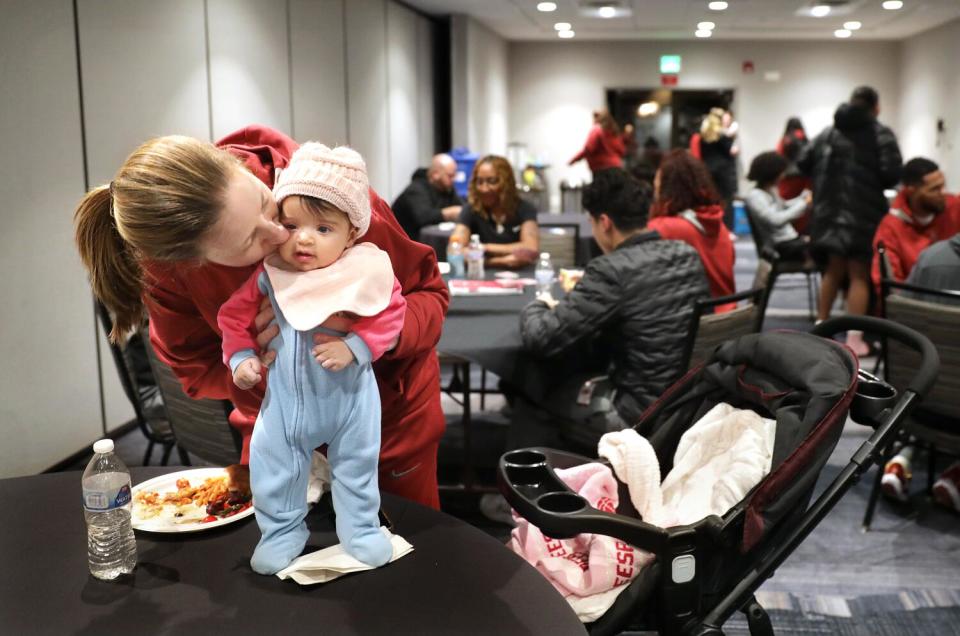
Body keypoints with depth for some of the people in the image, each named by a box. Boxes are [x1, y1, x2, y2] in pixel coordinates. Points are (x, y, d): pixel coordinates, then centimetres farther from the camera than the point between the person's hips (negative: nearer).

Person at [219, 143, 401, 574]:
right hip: (286, 395, 1)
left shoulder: (365, 271, -18)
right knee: (273, 464, 9)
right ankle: (282, 531, 31)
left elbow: (390, 314, -14)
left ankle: (359, 529, 36)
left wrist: (354, 347, -26)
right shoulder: (269, 275, -13)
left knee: (356, 464, 15)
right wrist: (240, 357, -12)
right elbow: (233, 314, -2)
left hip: (349, 393, -1)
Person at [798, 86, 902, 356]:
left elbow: (803, 163, 6)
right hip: (864, 211, -4)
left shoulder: (828, 132, 10)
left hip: (830, 210, 5)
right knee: (859, 275, 1)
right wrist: (874, 181, 9)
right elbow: (892, 175, -13)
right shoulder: (882, 134, -3)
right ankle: (854, 338, -1)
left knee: (834, 269, 19)